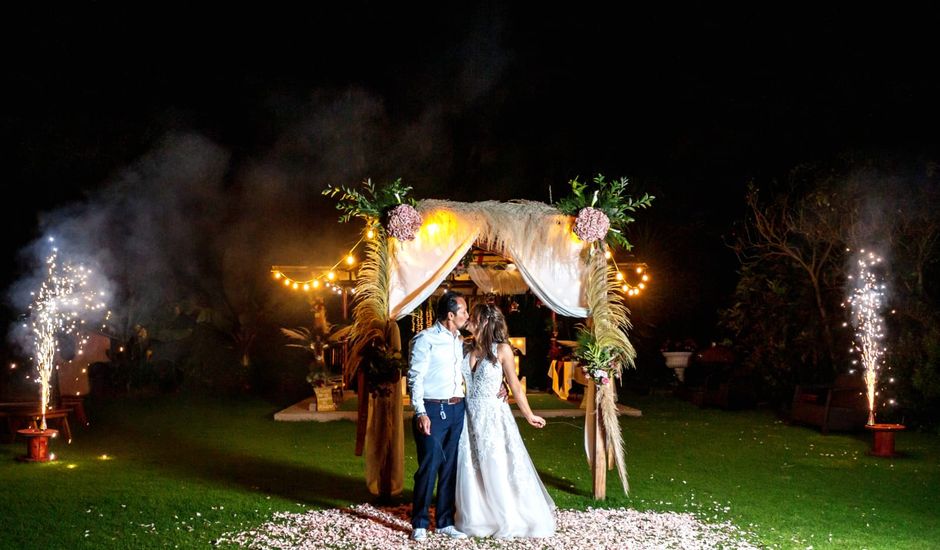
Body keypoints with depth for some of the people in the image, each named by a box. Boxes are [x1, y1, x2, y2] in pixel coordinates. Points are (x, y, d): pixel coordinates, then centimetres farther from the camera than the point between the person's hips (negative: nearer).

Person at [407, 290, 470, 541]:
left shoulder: (459, 341, 15)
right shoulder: (426, 339, -8)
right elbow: (415, 378, -11)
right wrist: (420, 413, -18)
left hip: (456, 409, 7)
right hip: (433, 410, -7)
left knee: (450, 467, 9)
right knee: (429, 467, -4)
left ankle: (445, 522, 18)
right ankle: (419, 524, 7)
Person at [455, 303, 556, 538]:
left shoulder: (502, 349, -8)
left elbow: (515, 386, -1)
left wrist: (529, 415, 3)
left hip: (493, 418, -4)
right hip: (469, 417, 4)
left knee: (498, 472, 1)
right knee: (470, 471, 8)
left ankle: (510, 521, 15)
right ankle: (475, 519, 21)